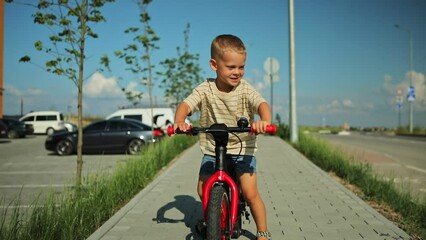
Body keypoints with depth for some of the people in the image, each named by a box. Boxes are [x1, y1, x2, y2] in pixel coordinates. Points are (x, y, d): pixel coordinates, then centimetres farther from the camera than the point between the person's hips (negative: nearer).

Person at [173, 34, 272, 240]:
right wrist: (179, 121, -42)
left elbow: (262, 104, -25)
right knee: (203, 191, 0)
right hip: (212, 149, 2)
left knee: (250, 194, -8)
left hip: (242, 148, -2)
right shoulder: (205, 89, -8)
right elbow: (186, 104, -19)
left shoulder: (245, 89, -11)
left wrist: (265, 120, -49)